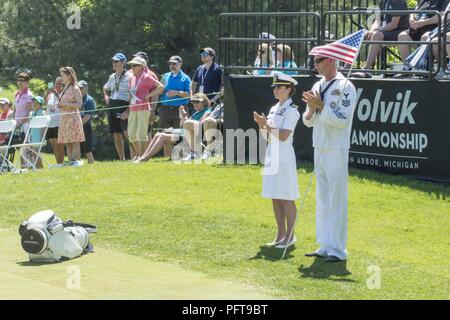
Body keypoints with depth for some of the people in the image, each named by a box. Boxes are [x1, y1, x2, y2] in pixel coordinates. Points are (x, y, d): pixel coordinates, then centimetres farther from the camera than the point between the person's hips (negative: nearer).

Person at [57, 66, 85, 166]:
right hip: (64, 118, 8)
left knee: (75, 142, -8)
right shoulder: (64, 89, 17)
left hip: (73, 117, -8)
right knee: (67, 142, 6)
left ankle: (76, 160, -9)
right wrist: (60, 104, 7)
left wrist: (66, 104, -18)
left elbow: (79, 104, -13)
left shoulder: (74, 88, -6)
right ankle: (70, 161, 7)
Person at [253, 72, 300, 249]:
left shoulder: (291, 110, -11)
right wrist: (261, 124, -1)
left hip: (284, 158, -9)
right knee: (275, 198, 11)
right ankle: (281, 235, 18)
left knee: (286, 199, -4)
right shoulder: (274, 109, 14)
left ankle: (290, 236, 2)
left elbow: (284, 136, -19)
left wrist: (267, 125, -19)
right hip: (271, 156, 9)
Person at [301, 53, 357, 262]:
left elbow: (343, 119, -17)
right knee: (322, 199, 10)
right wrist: (311, 108, -5)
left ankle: (337, 250, -4)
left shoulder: (345, 87, -9)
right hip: (319, 149, 8)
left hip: (336, 150, -8)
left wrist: (320, 105, -18)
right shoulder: (318, 87, 13)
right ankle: (325, 247, 17)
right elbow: (308, 121, 15)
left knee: (337, 200, -6)